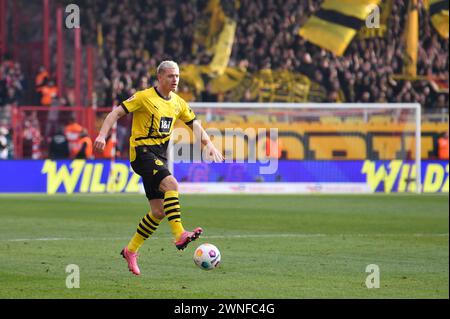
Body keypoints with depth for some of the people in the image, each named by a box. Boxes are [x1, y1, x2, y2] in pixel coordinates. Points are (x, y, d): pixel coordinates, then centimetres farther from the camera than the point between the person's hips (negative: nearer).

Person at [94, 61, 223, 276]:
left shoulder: (178, 103, 13)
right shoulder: (144, 97, -6)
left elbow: (195, 125, 21)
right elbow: (117, 113, -8)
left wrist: (209, 146, 6)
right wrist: (102, 135, -21)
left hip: (160, 156, 8)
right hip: (142, 151, -8)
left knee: (159, 211, 5)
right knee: (171, 184, -31)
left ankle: (131, 250, 19)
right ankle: (179, 235, -40)